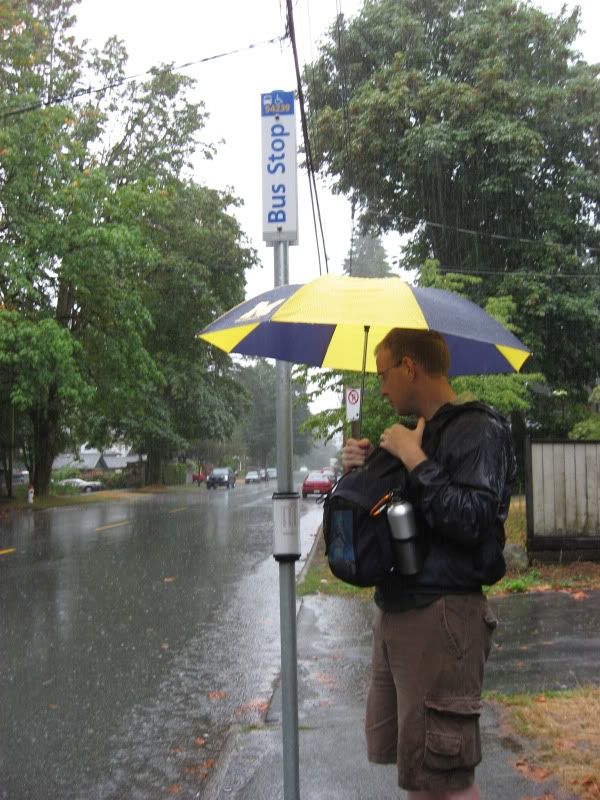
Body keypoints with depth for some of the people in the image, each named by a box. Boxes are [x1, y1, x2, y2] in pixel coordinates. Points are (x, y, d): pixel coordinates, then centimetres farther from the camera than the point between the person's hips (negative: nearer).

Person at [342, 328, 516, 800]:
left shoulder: (478, 430, -12)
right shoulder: (420, 432, 16)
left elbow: (471, 521, -24)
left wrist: (413, 458, -19)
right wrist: (361, 471, 4)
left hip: (441, 616, -9)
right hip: (396, 610, 10)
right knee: (408, 761, 18)